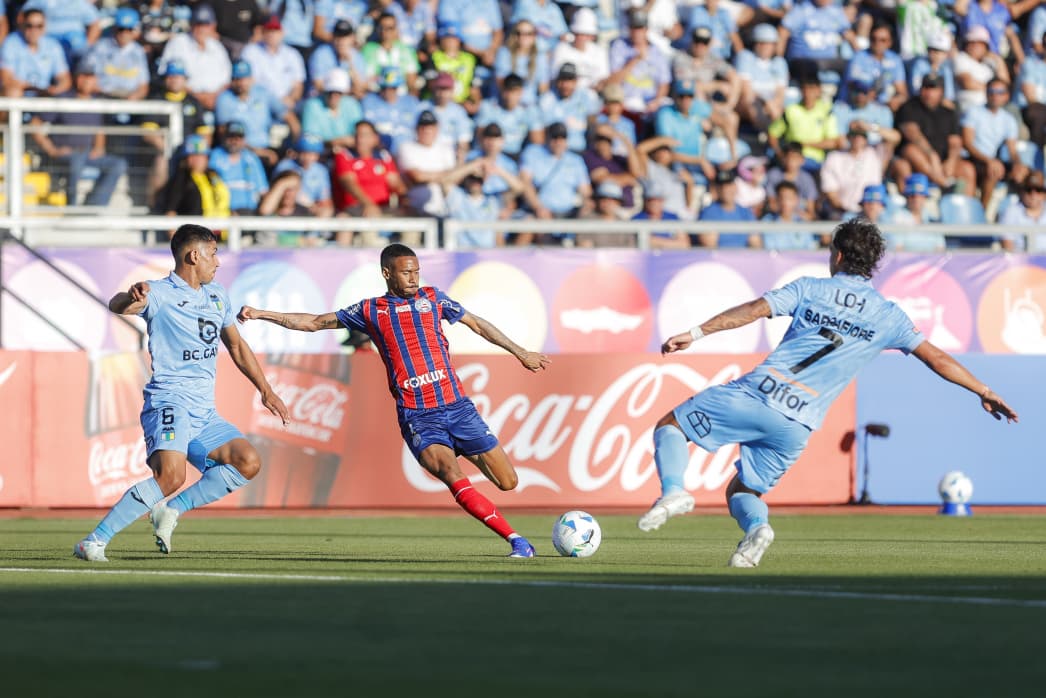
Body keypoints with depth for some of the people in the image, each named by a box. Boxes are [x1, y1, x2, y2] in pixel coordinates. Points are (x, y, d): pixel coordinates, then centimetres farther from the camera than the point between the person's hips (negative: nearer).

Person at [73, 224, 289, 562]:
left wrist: (265, 390, 26)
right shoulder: (160, 293, -7)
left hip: (205, 413, 8)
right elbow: (117, 306, -27)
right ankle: (94, 541, -24)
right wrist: (131, 298, -51)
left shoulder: (217, 295, 18)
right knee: (171, 476, -28)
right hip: (169, 404, -8)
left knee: (248, 462, -6)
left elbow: (236, 346, 30)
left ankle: (171, 509, 1)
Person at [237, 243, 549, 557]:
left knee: (508, 482, -2)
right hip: (417, 417, -3)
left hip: (457, 406, 3)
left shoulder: (432, 298, 13)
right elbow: (314, 322, 15)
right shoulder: (370, 311, 9)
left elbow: (476, 324, 23)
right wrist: (261, 314, 9)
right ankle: (517, 540, -27)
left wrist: (521, 353, 27)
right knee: (452, 474, -27)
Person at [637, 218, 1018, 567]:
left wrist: (696, 333, -6)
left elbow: (754, 310, -5)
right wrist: (984, 391, 17)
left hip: (755, 394, -3)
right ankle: (756, 524, -17)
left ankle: (673, 491, -16)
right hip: (797, 425, 3)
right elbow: (935, 357, 9)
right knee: (742, 491, 18)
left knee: (669, 426, 12)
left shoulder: (810, 289, 5)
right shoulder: (887, 316, 9)